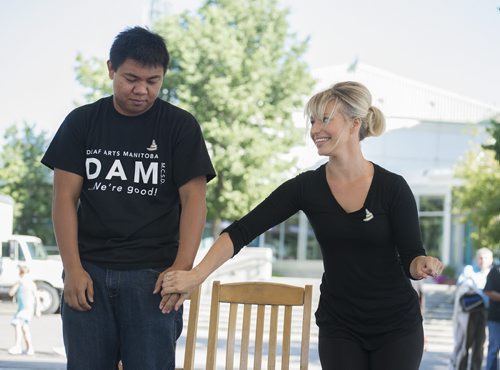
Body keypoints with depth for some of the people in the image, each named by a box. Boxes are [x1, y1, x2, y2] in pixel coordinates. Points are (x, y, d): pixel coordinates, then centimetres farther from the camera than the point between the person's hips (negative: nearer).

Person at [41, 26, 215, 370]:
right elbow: (65, 197, 4)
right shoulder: (81, 122, 7)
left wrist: (182, 266, -15)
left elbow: (194, 199, -2)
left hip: (152, 275, -2)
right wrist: (73, 269, -6)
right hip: (88, 273, 2)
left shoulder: (180, 126, 3)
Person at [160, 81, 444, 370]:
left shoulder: (393, 188, -10)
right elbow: (242, 231, -10)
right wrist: (196, 275, -20)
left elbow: (411, 258, -7)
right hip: (339, 327, 2)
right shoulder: (306, 187, -5)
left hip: (396, 326, -2)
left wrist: (423, 265, -31)